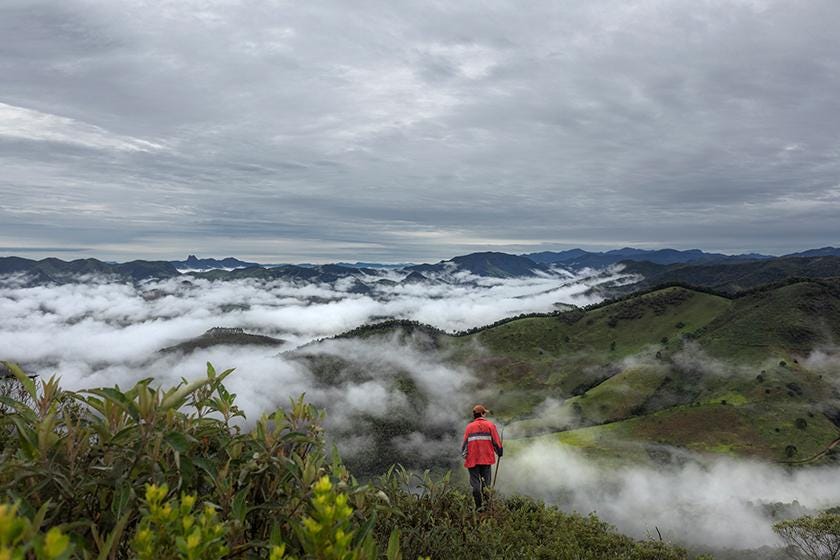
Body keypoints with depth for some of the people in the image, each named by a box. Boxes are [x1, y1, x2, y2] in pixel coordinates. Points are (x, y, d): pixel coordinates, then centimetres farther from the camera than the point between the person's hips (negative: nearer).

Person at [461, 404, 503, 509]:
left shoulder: (469, 426, 3)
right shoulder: (490, 425, 1)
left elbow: (465, 442, 2)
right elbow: (496, 441, 2)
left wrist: (464, 454, 14)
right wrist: (500, 452, 16)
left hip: (472, 460, 0)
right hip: (486, 459, 0)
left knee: (475, 482, 3)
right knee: (486, 482, 9)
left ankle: (478, 506, 1)